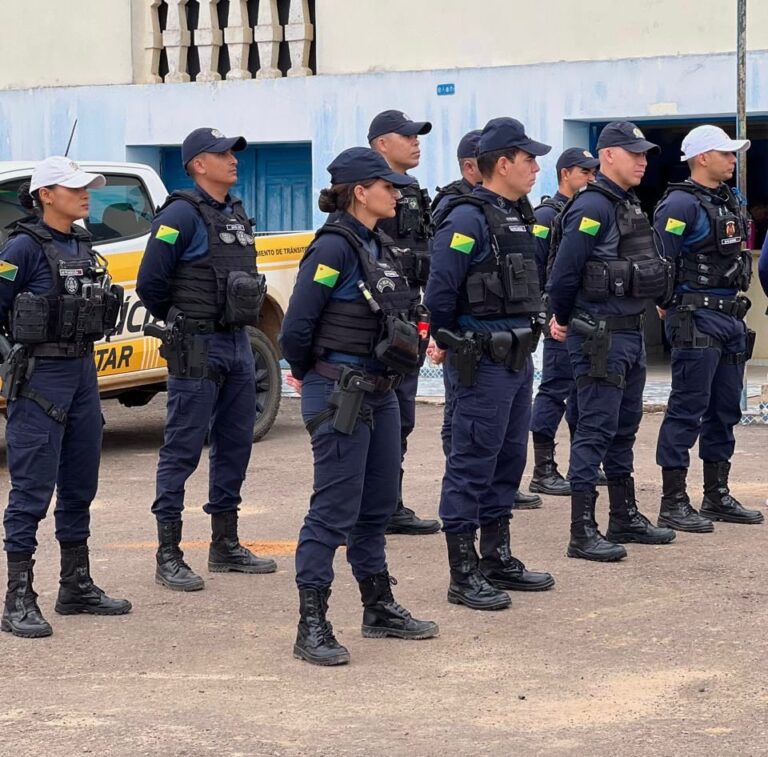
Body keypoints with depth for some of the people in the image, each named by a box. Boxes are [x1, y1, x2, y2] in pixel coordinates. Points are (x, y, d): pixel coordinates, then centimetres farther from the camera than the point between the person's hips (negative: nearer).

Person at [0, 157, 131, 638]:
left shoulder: (83, 245, 11)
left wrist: (84, 359, 17)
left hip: (83, 373, 8)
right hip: (40, 379, -8)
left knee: (80, 487, 14)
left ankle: (77, 587, 25)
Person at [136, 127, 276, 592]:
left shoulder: (237, 214, 14)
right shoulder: (182, 215, -12)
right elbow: (151, 283, -14)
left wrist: (239, 322, 14)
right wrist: (181, 324, -1)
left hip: (238, 344, 8)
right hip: (198, 348, -8)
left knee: (235, 445, 12)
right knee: (183, 450, -5)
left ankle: (226, 545, 22)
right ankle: (169, 557, -2)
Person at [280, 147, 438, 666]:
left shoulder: (379, 246, 12)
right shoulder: (334, 247, -15)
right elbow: (297, 328, -16)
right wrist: (312, 375, 0)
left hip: (380, 393, 9)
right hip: (340, 395, -9)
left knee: (379, 504, 16)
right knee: (335, 509, -6)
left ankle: (380, 609, 29)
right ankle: (311, 627, -2)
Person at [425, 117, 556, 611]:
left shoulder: (518, 215, 13)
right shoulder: (468, 219, -16)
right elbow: (440, 292, -18)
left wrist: (529, 336, 17)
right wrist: (449, 343, -5)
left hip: (519, 358, 9)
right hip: (484, 362, -9)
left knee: (509, 459, 15)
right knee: (472, 464, -4)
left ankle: (497, 558, 25)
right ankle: (464, 575, 0)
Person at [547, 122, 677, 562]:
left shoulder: (630, 205, 15)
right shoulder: (592, 208, -16)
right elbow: (565, 272, -18)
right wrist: (564, 320, -3)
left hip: (631, 332, 10)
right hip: (600, 336, -9)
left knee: (625, 427, 16)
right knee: (596, 430, -8)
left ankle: (626, 518, 26)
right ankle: (583, 533, -5)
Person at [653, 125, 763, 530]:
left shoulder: (729, 202, 16)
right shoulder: (680, 204, -13)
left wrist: (736, 309, 17)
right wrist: (671, 307, -10)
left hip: (730, 317, 9)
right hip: (696, 321, -9)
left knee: (725, 410, 13)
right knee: (687, 409, -7)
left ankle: (717, 497, 21)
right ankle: (673, 504, -3)